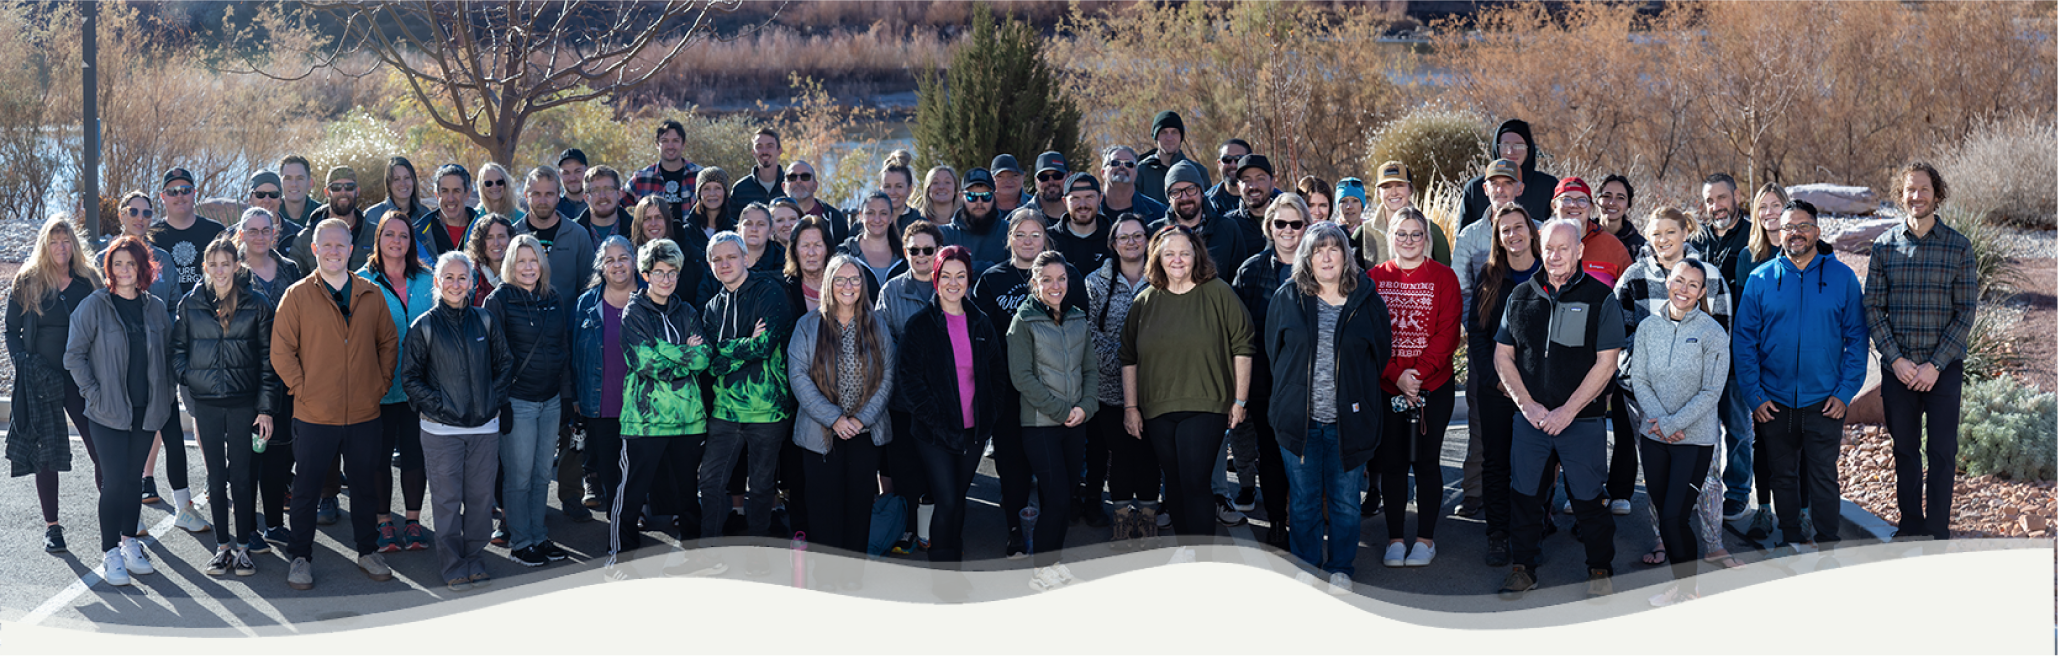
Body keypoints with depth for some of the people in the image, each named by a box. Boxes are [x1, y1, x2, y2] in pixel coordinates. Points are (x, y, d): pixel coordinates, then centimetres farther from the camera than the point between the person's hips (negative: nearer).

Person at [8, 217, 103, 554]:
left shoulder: (89, 281, 5)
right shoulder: (27, 283, 2)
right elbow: (11, 330, 6)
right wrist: (23, 362, -8)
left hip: (82, 378, 0)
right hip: (41, 380, 0)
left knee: (102, 448, -7)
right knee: (45, 453, 6)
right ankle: (51, 525, 15)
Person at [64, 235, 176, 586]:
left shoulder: (155, 308, 7)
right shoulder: (95, 305, -5)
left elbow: (167, 354, 16)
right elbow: (74, 355, -4)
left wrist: (166, 394, 7)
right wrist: (94, 394, -9)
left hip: (147, 409, 4)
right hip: (109, 411, -4)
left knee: (134, 477, 10)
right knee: (115, 479, -7)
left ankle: (129, 542, 22)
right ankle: (111, 554, 0)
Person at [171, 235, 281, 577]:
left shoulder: (256, 305, 0)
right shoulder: (190, 304, 4)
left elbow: (267, 359, 2)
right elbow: (178, 351, 11)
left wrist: (266, 407, -2)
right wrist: (188, 387, -4)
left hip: (244, 403, -1)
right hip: (206, 402, 1)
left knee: (242, 474, 2)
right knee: (216, 476, 6)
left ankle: (243, 546, 12)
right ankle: (222, 546, 15)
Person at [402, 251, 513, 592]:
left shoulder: (485, 321, 7)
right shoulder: (424, 326, -1)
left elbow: (505, 364, 14)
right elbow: (410, 376, 0)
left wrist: (494, 399, 2)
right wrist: (438, 405, -9)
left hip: (484, 426, 3)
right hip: (442, 428, -2)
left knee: (481, 496, 6)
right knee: (447, 499, 0)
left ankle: (475, 561, 20)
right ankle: (453, 567, 10)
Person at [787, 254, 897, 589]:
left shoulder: (877, 326, 6)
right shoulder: (809, 325, 0)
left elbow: (886, 376, 3)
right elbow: (799, 376, -7)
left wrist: (862, 417, -9)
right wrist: (833, 418, -14)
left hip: (866, 432, 2)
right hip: (821, 432, -2)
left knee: (860, 499, 4)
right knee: (825, 499, -1)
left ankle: (853, 569, 14)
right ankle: (826, 570, 9)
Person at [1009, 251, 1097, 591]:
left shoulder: (1078, 320, 11)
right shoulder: (1024, 321, -5)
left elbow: (1091, 369, 12)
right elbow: (1022, 377, -11)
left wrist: (1085, 406, -5)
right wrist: (1060, 409, -13)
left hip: (1076, 423, 5)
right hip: (1039, 423, -5)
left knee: (1067, 497, 6)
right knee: (1057, 497, -9)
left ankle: (1052, 561, 19)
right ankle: (1041, 571, 2)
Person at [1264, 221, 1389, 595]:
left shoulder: (1366, 300, 1)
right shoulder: (1287, 298, 3)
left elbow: (1381, 354, 8)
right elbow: (1273, 352, 10)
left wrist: (1357, 395, 5)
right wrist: (1292, 393, 7)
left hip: (1349, 420, 0)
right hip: (1299, 420, 1)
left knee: (1345, 501, 8)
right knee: (1303, 502, 8)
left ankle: (1340, 568, 23)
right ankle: (1307, 569, 22)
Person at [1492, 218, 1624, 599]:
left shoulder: (1599, 298, -3)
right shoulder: (1521, 296, 7)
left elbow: (1605, 364, -6)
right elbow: (1502, 356, 9)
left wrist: (1567, 411, -11)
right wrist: (1528, 405, -3)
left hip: (1582, 420, -3)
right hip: (1529, 417, 3)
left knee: (1588, 497, 2)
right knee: (1525, 493, 7)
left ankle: (1600, 568, 18)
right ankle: (1523, 568, 21)